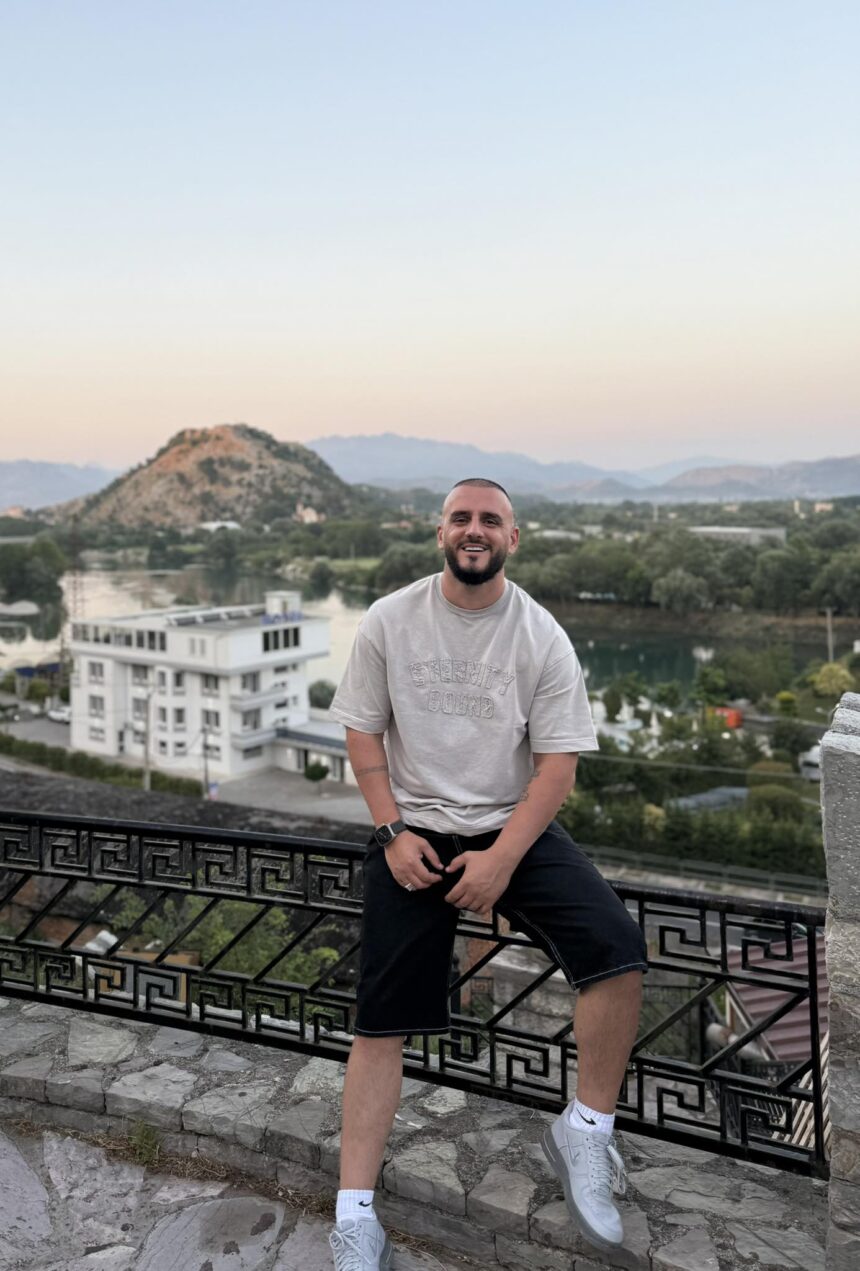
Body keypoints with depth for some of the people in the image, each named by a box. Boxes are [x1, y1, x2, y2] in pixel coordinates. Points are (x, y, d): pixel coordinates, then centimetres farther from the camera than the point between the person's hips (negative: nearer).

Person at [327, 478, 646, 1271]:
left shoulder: (542, 638, -6)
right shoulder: (389, 622, -3)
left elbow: (559, 763, -7)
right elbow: (363, 730, 2)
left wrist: (502, 857, -17)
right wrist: (393, 832, -9)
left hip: (515, 826, 0)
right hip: (414, 833, 0)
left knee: (618, 948, -22)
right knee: (381, 1021, -2)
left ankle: (585, 1132, 0)